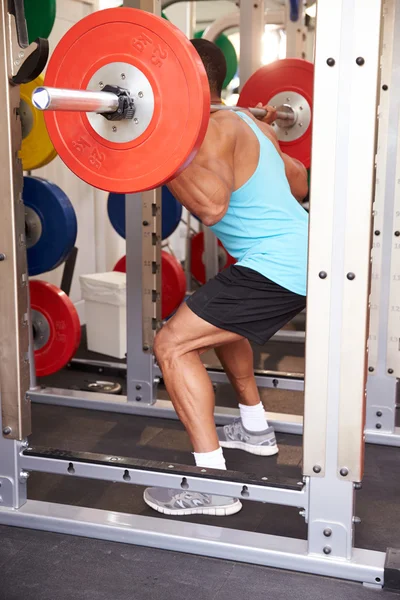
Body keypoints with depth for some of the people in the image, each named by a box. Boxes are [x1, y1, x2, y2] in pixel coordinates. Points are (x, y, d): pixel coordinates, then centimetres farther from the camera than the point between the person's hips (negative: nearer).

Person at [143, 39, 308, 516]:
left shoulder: (215, 131, -14)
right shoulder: (243, 124, 16)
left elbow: (212, 205, -32)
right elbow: (299, 184, 26)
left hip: (277, 269, -11)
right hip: (299, 257, 11)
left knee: (173, 345, -10)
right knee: (220, 319, 33)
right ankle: (255, 429, 43)